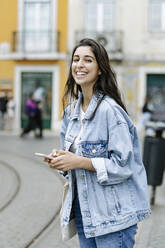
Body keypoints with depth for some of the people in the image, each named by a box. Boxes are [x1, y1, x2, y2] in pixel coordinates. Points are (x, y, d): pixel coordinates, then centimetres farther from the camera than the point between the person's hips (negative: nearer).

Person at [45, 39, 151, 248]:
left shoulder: (110, 110, -17)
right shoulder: (71, 109, 8)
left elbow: (123, 165, -19)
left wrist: (79, 162, -21)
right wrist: (60, 160, -3)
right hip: (82, 209, 8)